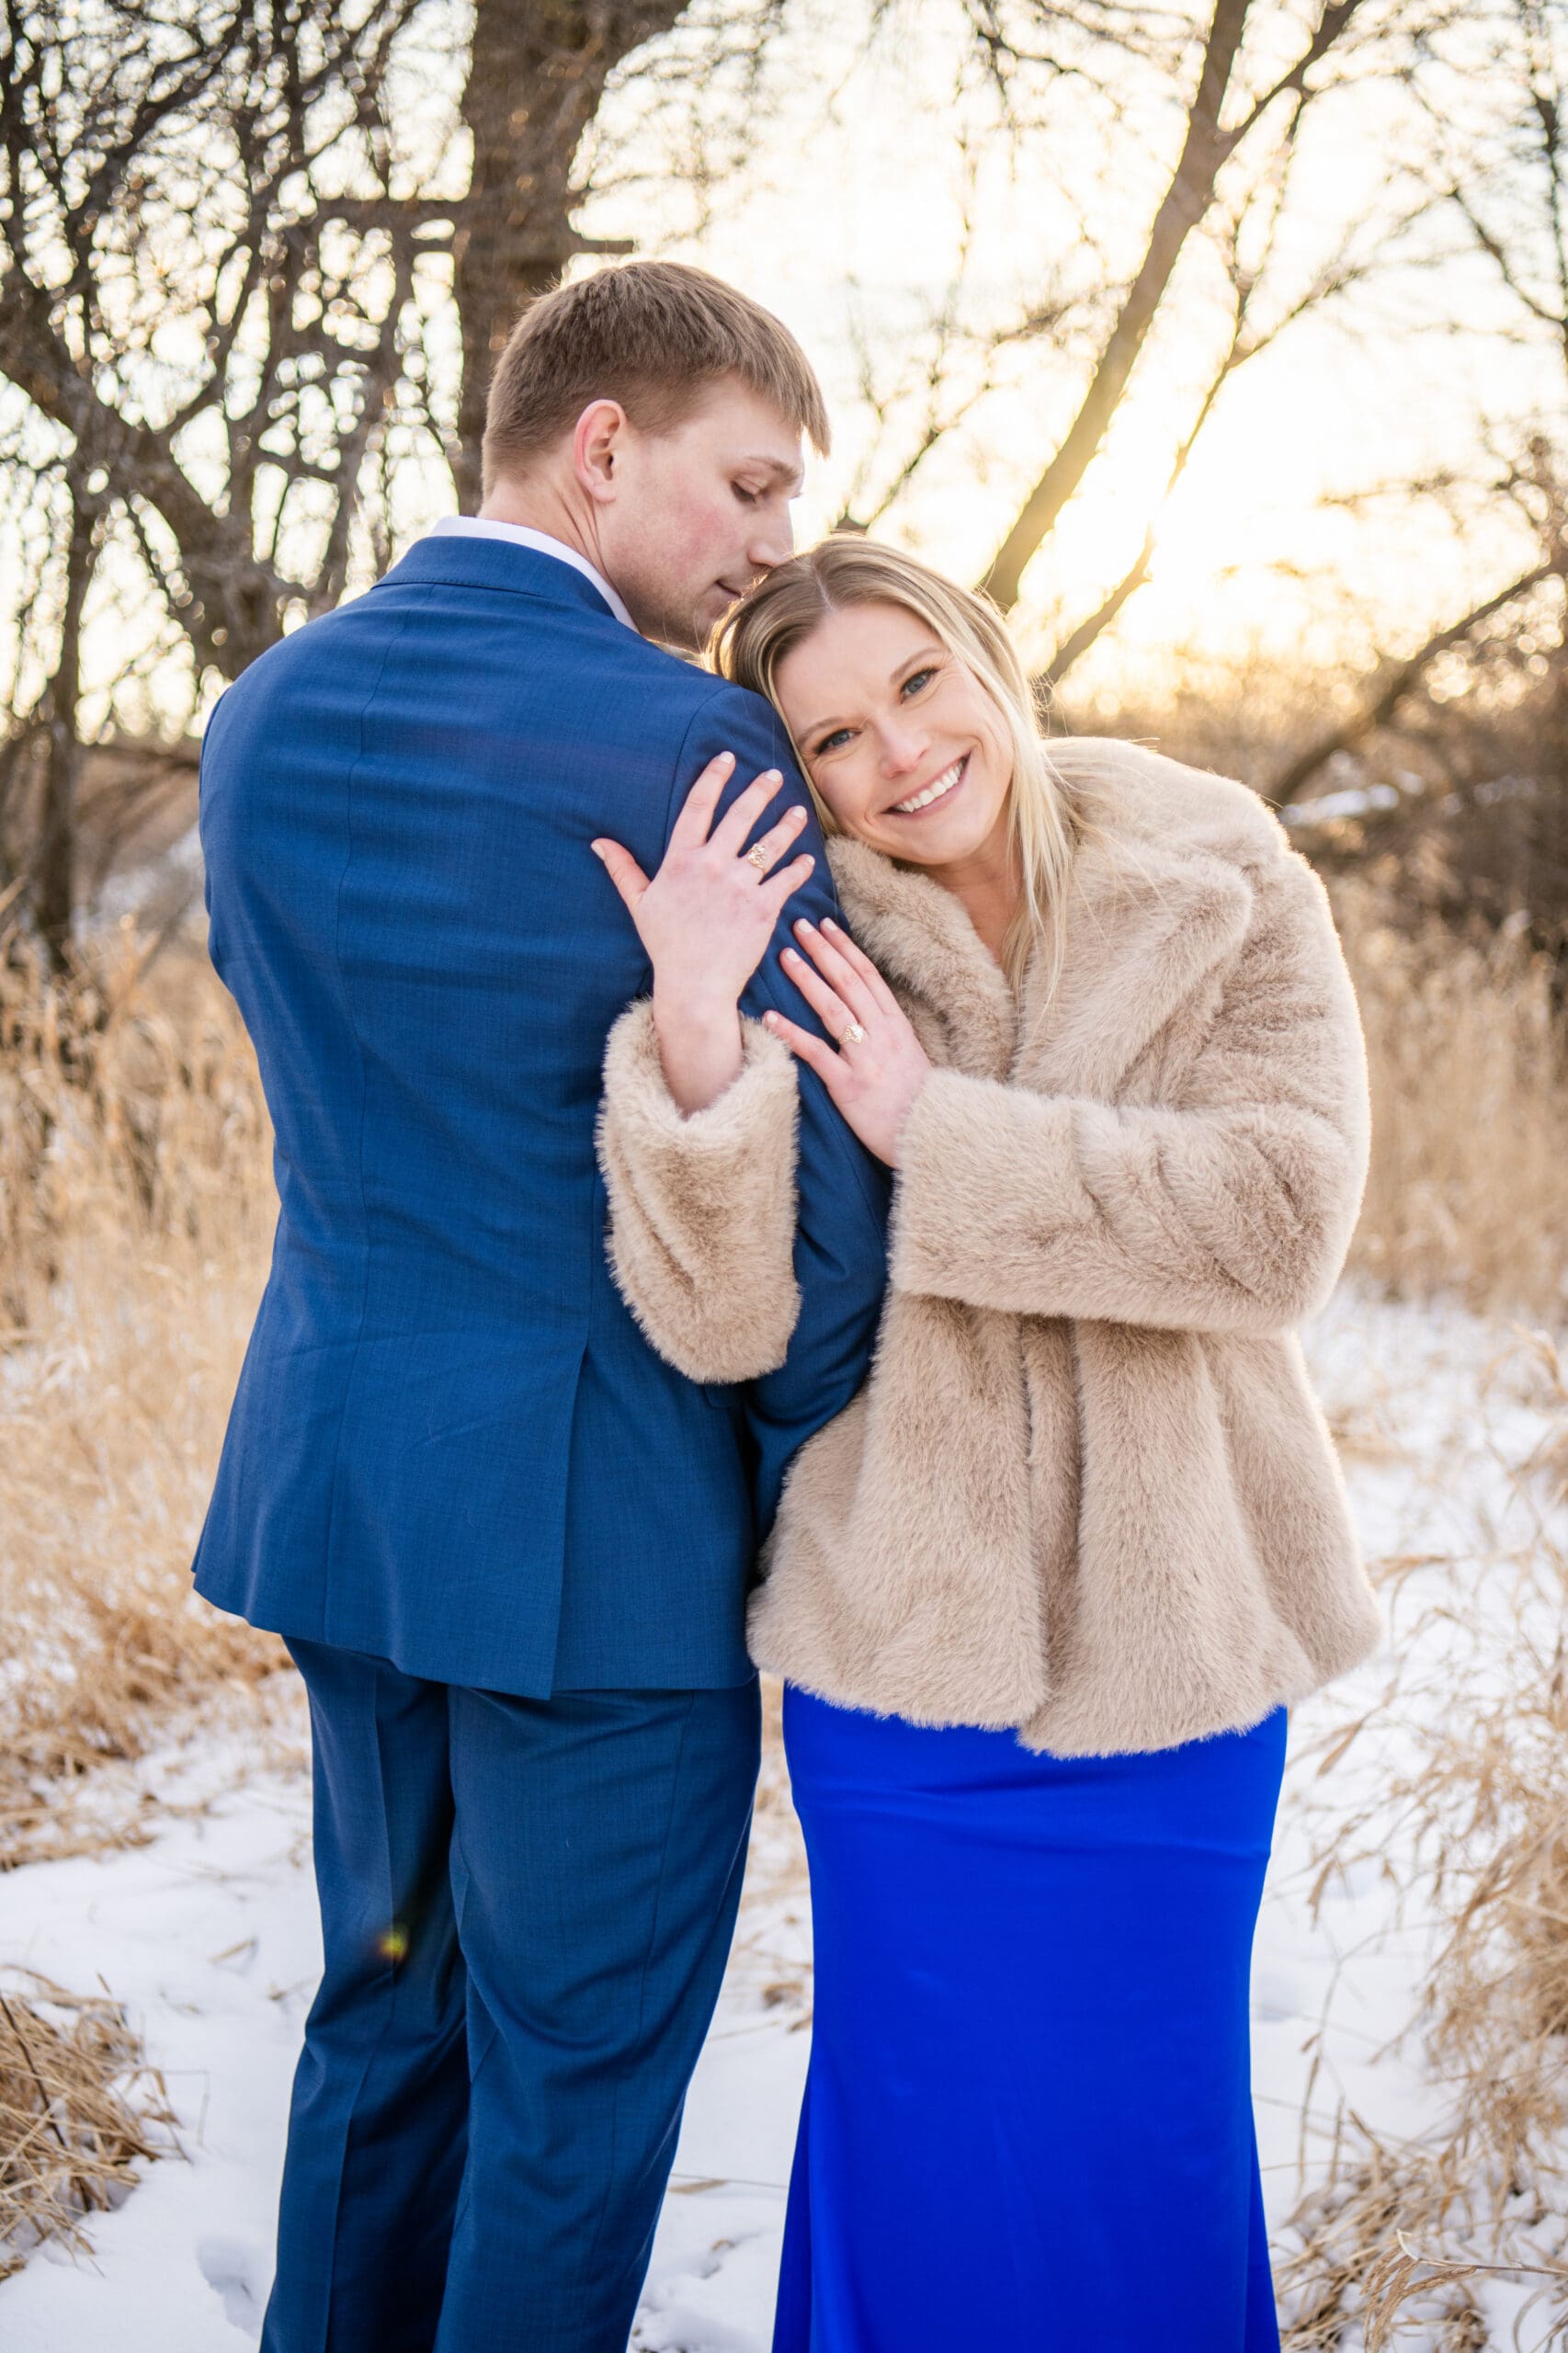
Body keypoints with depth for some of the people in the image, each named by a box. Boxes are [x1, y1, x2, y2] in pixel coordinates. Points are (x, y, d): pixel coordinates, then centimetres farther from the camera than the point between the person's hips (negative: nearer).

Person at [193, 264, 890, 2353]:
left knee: (382, 2012, 23)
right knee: (573, 2077, 9)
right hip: (602, 1508, -7)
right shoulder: (688, 743, -17)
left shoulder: (264, 718, 5)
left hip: (336, 1478, 7)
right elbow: (807, 1173, -16)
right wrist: (805, 1479, 0)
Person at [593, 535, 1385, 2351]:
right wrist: (694, 1035, -31)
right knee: (931, 2143, 11)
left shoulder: (1231, 903, -5)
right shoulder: (798, 956, -5)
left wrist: (936, 1132, -18)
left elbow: (1282, 1220, -17)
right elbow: (725, 1318, -15)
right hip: (907, 1647, 0)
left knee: (1150, 2127, 15)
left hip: (1174, 1639, 0)